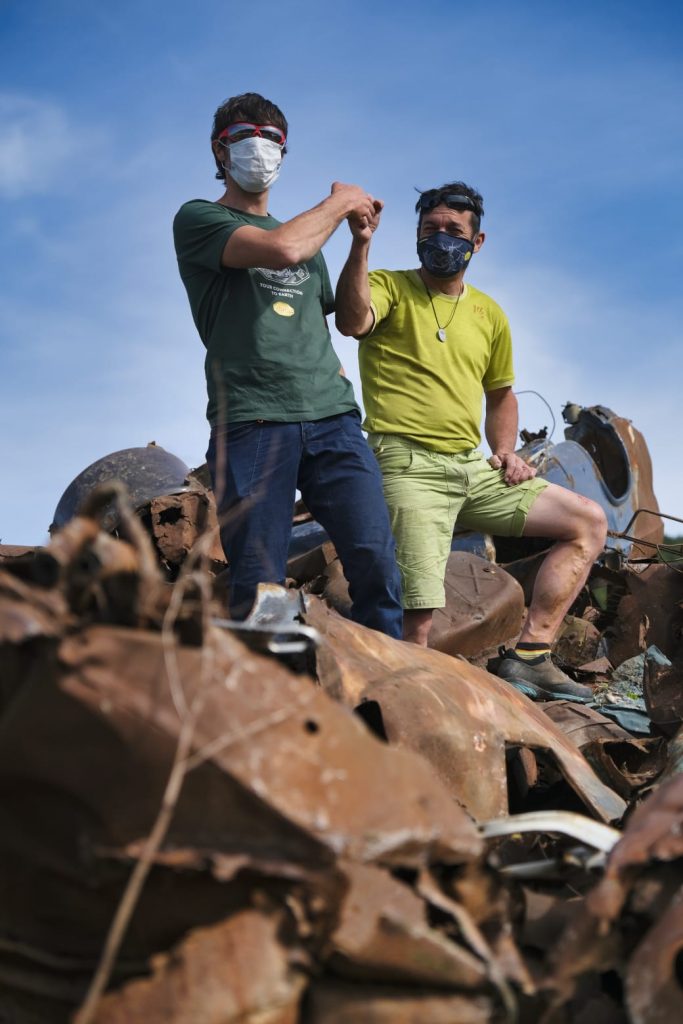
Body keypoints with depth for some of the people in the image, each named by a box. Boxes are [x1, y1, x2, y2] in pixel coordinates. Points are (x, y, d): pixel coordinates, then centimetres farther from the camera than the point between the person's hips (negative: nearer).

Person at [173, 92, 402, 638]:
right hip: (251, 421, -5)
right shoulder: (198, 219, 8)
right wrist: (340, 203, 5)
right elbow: (281, 249, -10)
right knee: (259, 584, -8)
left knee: (375, 559, -9)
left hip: (330, 415, 5)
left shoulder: (307, 235, 28)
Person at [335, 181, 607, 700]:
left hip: (474, 469, 7)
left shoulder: (489, 314, 17)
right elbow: (352, 321, -23)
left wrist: (505, 450, 13)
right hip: (409, 468, -7)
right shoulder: (390, 288, 1)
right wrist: (361, 245, -32)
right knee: (417, 621, -21)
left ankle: (530, 656, 1)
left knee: (589, 522, 5)